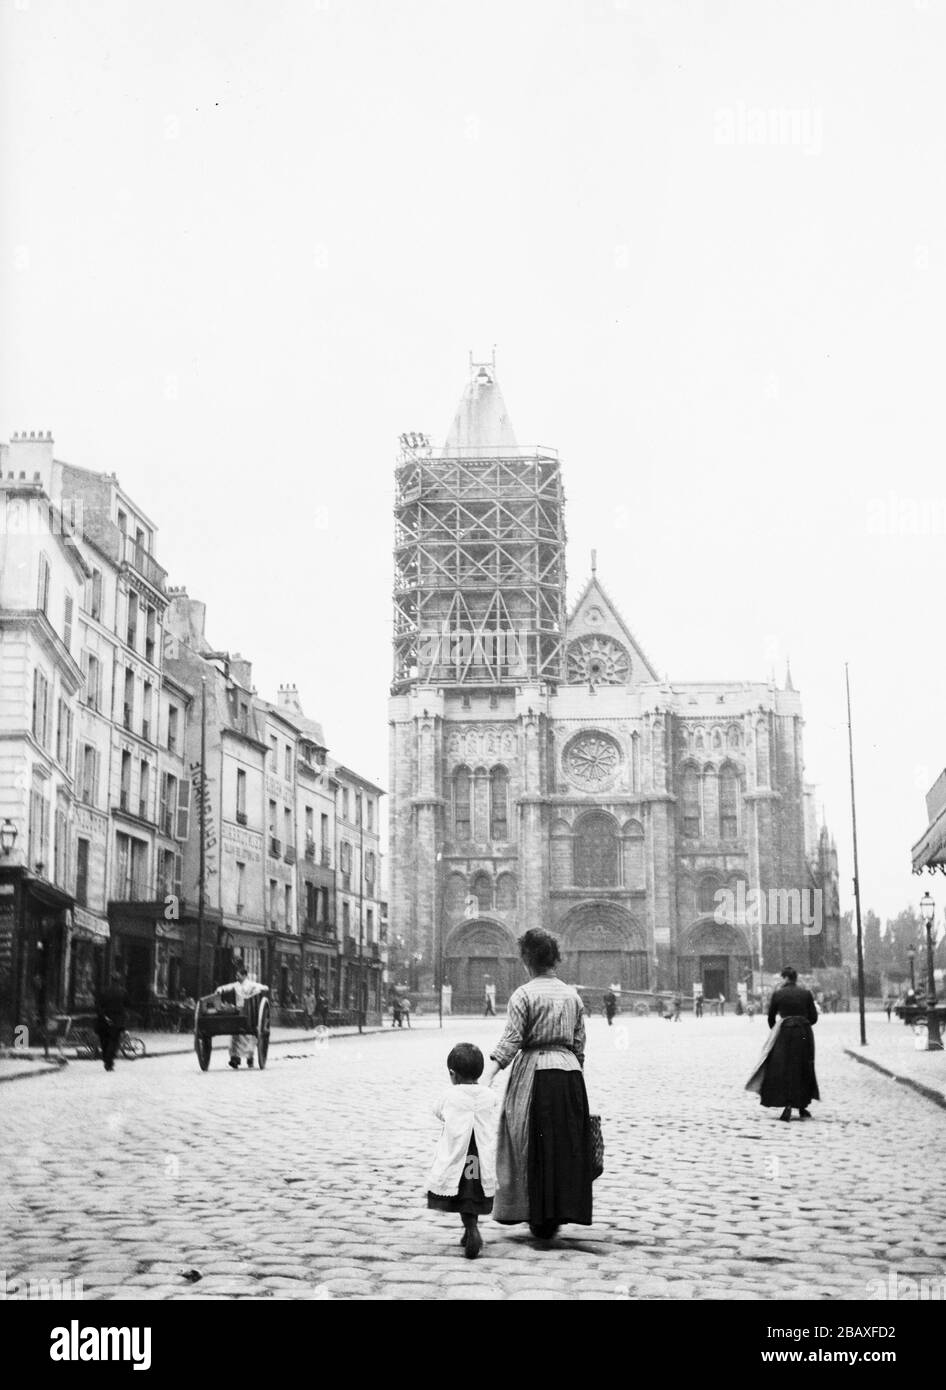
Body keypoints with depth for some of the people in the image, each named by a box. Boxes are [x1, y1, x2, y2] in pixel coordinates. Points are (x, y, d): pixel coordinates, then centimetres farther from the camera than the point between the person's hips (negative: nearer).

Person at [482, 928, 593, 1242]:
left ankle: (539, 1217, 7)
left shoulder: (523, 994, -6)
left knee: (533, 1145, 5)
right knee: (568, 1144, 11)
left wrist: (490, 1071, -17)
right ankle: (561, 1212, 13)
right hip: (569, 1074, 4)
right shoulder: (572, 995, 9)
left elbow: (512, 1039, -14)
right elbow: (579, 1043, 11)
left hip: (535, 1070, -4)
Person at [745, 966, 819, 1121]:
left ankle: (787, 1105, -12)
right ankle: (802, 1107, 19)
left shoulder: (778, 994, -2)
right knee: (803, 1070, 14)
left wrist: (774, 1030, 23)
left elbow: (771, 1017, 5)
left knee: (784, 1069, 3)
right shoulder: (806, 994, 1)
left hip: (784, 1033, -2)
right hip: (804, 1034, 2)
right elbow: (814, 1018, 2)